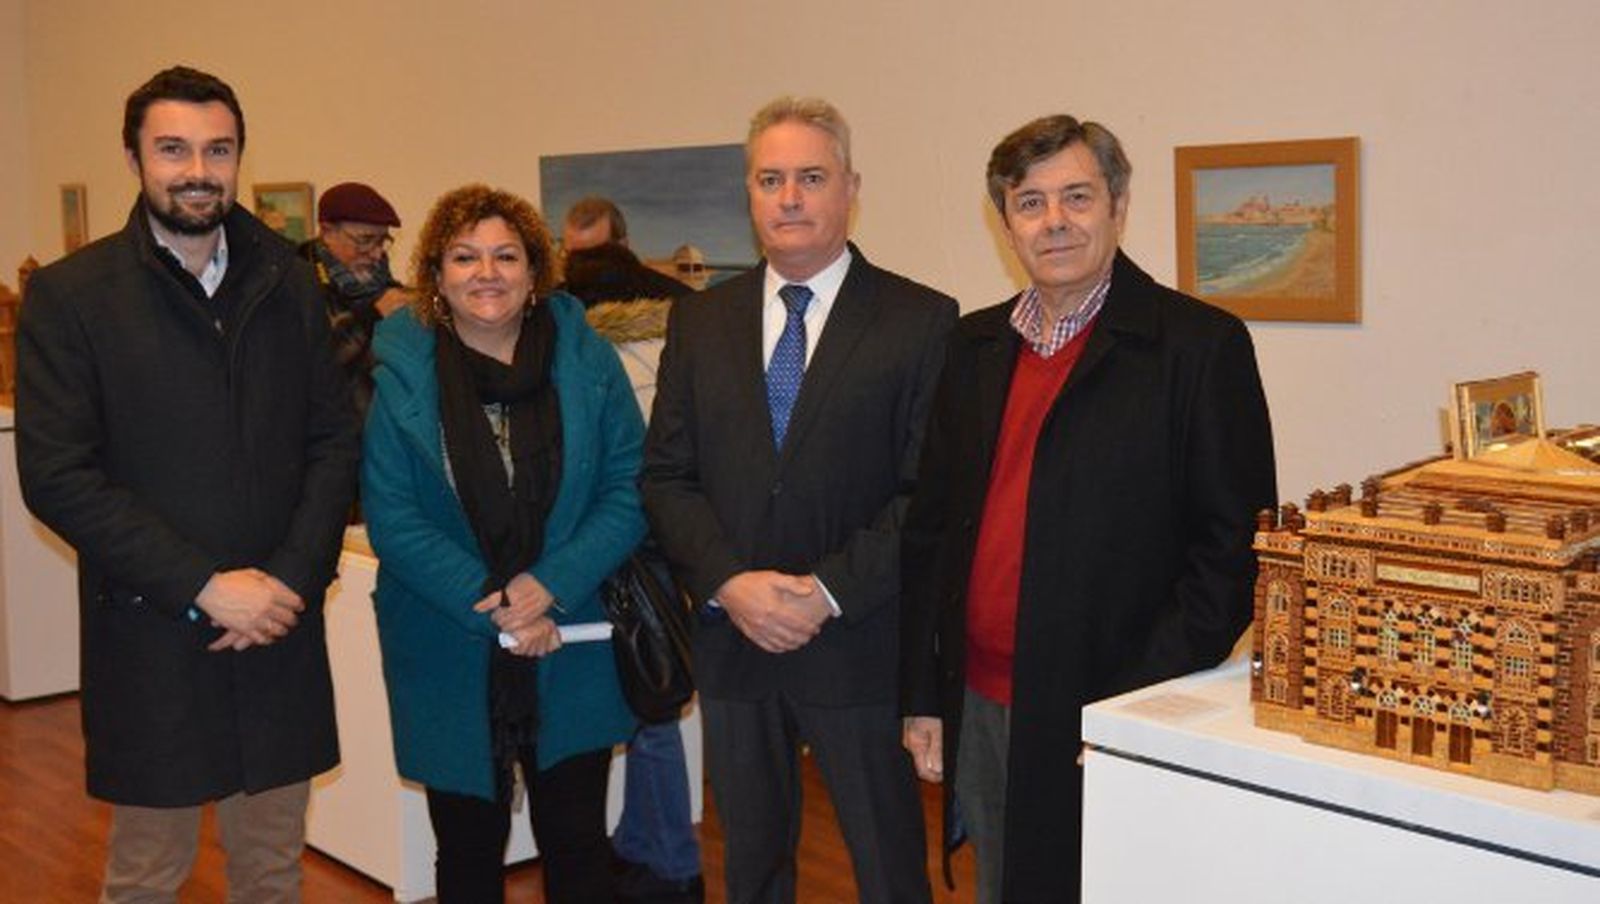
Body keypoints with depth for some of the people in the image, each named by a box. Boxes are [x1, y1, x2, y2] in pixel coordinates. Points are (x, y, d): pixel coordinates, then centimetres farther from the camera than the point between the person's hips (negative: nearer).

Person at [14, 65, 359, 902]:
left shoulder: (286, 281, 6)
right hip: (149, 639, -3)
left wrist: (290, 579, -8)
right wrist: (203, 586, -16)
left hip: (280, 631, 3)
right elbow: (56, 476, -11)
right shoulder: (70, 294, -5)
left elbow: (334, 440, 6)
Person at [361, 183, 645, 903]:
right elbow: (392, 520, -7)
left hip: (571, 654, 1)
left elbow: (630, 488, -4)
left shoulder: (587, 360, -1)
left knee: (578, 844, 11)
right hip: (450, 661, -1)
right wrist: (491, 609, -16)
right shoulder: (402, 375, -4)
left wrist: (553, 582, -17)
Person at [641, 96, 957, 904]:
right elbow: (665, 475, 4)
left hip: (859, 647, -3)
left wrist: (830, 591, -17)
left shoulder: (921, 321, -5)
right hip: (732, 642, 4)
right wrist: (728, 581, -11)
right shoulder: (699, 321, 7)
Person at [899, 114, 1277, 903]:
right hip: (980, 710, 5)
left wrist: (1142, 708, -15)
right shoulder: (973, 346, 9)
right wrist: (922, 695, 8)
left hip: (1113, 719, -5)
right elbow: (930, 531, 11)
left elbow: (1234, 545, -10)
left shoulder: (1200, 347, -8)